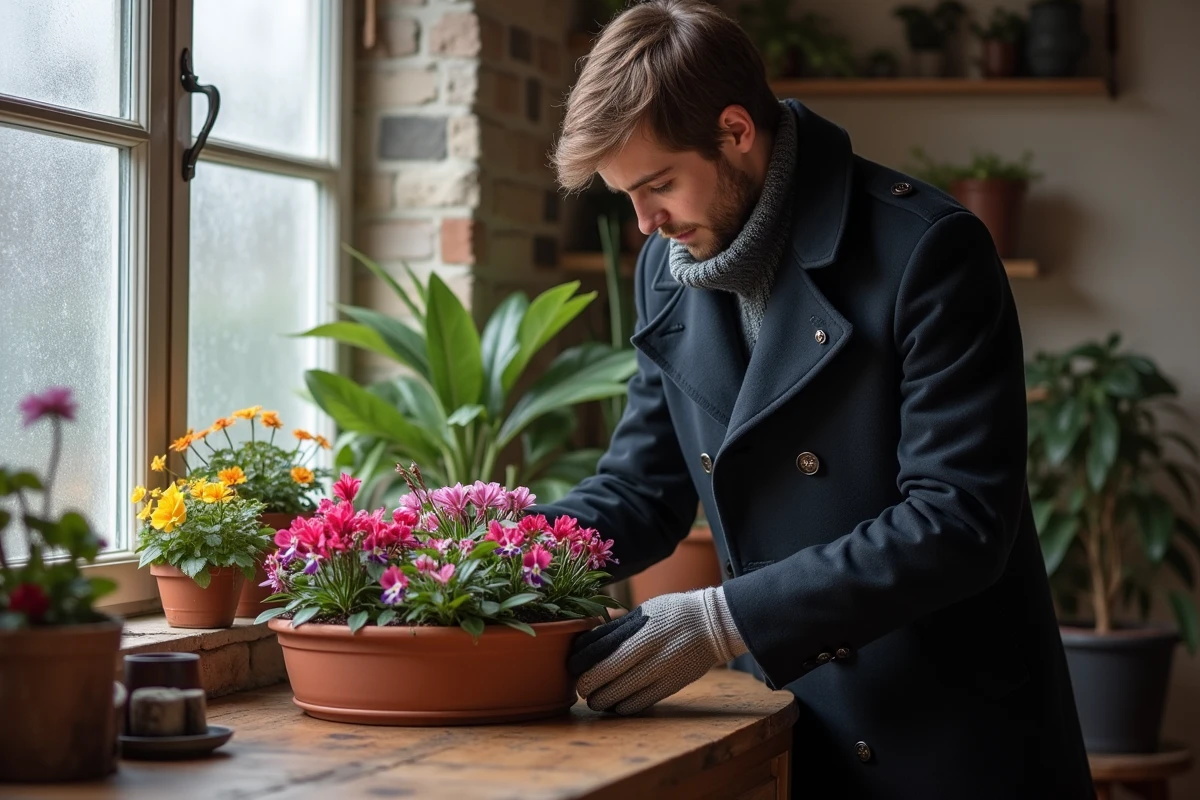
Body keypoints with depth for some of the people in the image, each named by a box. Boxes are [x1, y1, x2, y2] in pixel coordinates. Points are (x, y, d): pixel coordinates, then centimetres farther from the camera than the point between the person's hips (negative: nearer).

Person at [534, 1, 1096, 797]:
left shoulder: (927, 249, -17)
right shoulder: (668, 267, 4)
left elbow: (959, 522, -21)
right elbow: (643, 488, 11)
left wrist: (726, 620, -25)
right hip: (786, 726, 6)